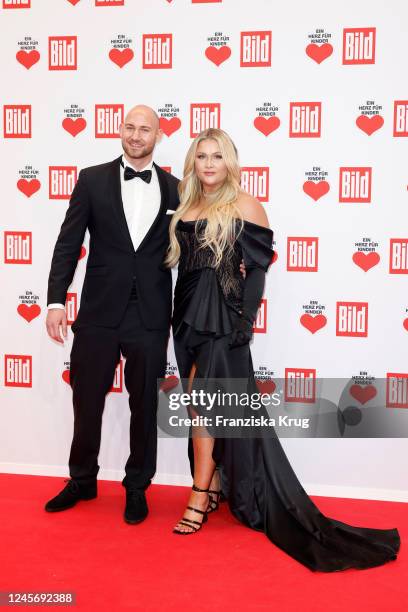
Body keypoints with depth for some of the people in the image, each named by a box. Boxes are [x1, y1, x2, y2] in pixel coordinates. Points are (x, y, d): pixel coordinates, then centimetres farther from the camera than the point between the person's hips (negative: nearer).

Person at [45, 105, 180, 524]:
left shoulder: (174, 189, 4)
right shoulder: (92, 180, 1)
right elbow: (68, 244, -1)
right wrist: (56, 301, -8)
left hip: (150, 317, 0)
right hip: (98, 313, 0)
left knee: (145, 406, 11)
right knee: (86, 401, 13)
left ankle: (137, 487, 30)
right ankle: (82, 481, 34)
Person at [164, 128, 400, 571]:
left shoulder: (244, 206, -5)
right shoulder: (186, 207, 13)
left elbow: (258, 267, -9)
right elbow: (178, 263, 15)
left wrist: (243, 319, -14)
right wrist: (177, 317, 8)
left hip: (222, 317, -6)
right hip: (187, 315, 6)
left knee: (202, 402, -7)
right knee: (204, 405, 11)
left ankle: (200, 498, 4)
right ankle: (213, 489, 24)